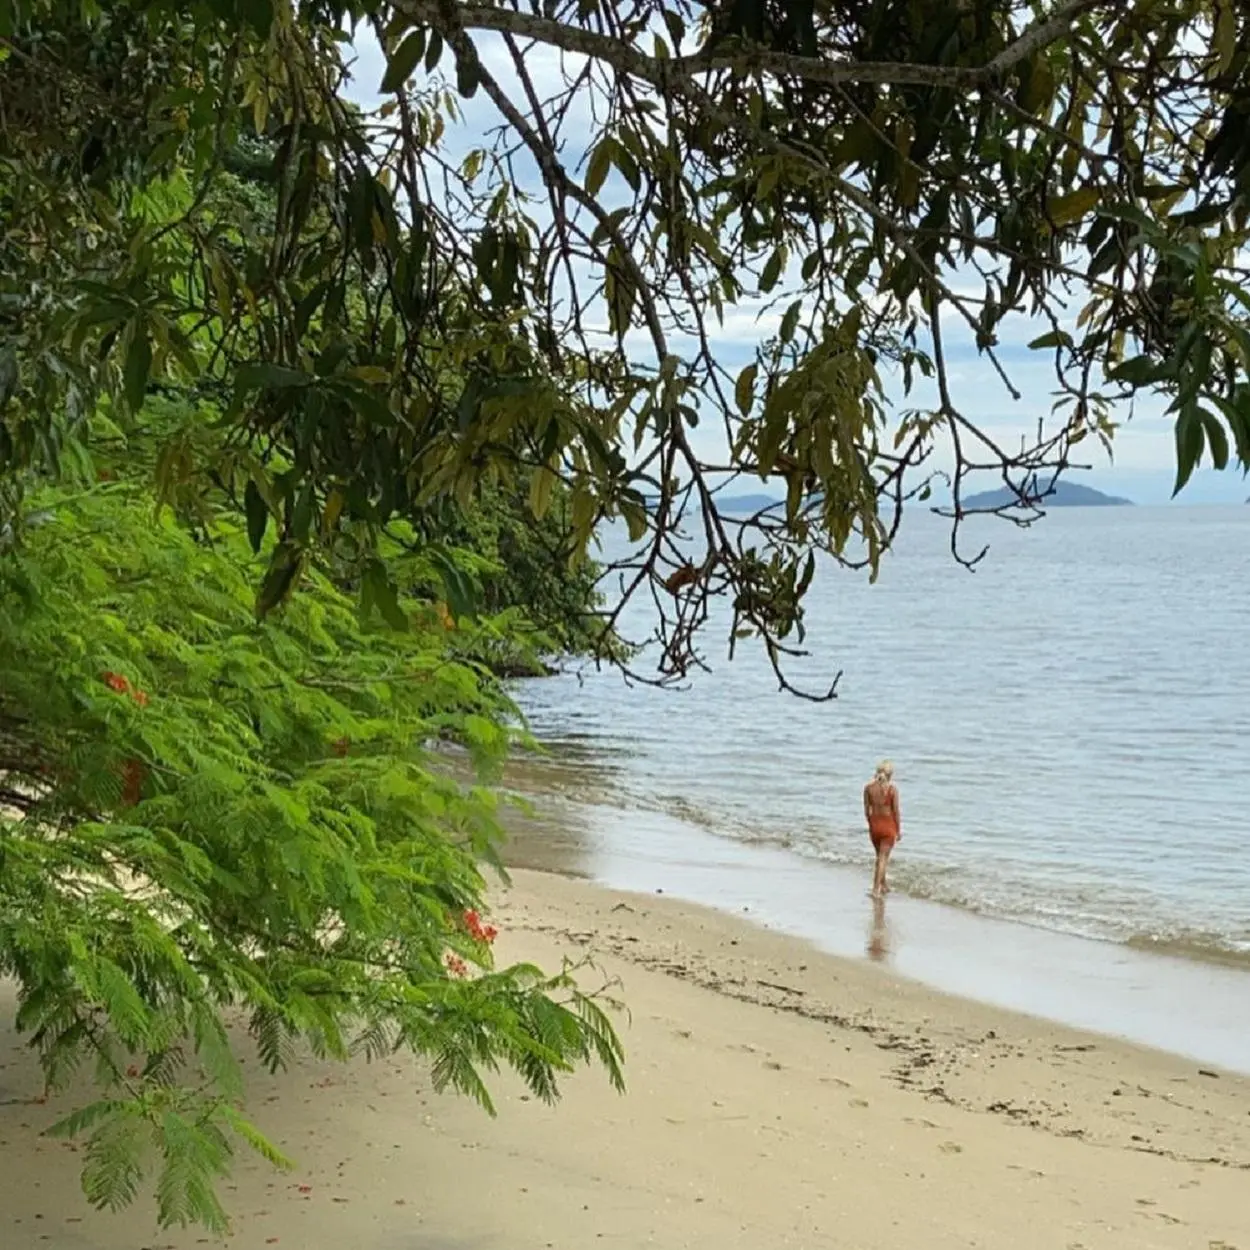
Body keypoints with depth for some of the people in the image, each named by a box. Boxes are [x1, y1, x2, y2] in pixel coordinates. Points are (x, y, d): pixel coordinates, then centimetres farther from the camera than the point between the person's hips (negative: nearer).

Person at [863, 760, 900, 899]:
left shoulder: (868, 788, -4)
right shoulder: (892, 788, -13)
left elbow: (867, 810, 2)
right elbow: (895, 811, -9)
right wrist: (899, 830, 1)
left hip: (874, 825, 4)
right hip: (888, 825, -4)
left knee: (880, 857, 22)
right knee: (883, 858, 3)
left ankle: (883, 885, 36)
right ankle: (876, 889, -2)